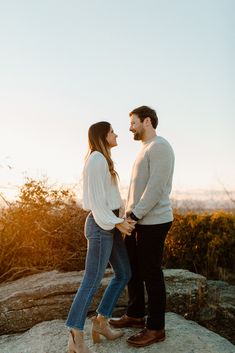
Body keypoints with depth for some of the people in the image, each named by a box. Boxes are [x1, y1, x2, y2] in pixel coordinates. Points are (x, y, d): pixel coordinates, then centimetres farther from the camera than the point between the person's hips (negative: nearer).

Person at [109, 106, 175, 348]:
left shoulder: (160, 147, -12)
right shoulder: (145, 150, 18)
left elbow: (156, 187, -21)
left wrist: (134, 215, -20)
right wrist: (129, 216, 15)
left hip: (153, 223, -9)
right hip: (138, 221, 9)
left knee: (150, 273, 0)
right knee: (132, 269, 16)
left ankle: (155, 328, 14)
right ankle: (135, 315, 32)